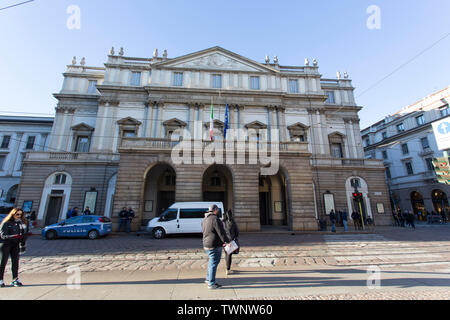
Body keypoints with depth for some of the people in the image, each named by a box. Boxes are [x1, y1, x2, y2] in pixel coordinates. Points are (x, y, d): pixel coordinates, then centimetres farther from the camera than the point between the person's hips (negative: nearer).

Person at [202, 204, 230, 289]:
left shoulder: (204, 220, 10)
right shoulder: (215, 219, -20)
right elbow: (221, 233, -20)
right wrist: (227, 241, -7)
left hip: (206, 244, 9)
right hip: (215, 245, -9)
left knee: (211, 261, 24)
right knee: (214, 263, 3)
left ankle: (208, 279, 35)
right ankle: (211, 284, 13)